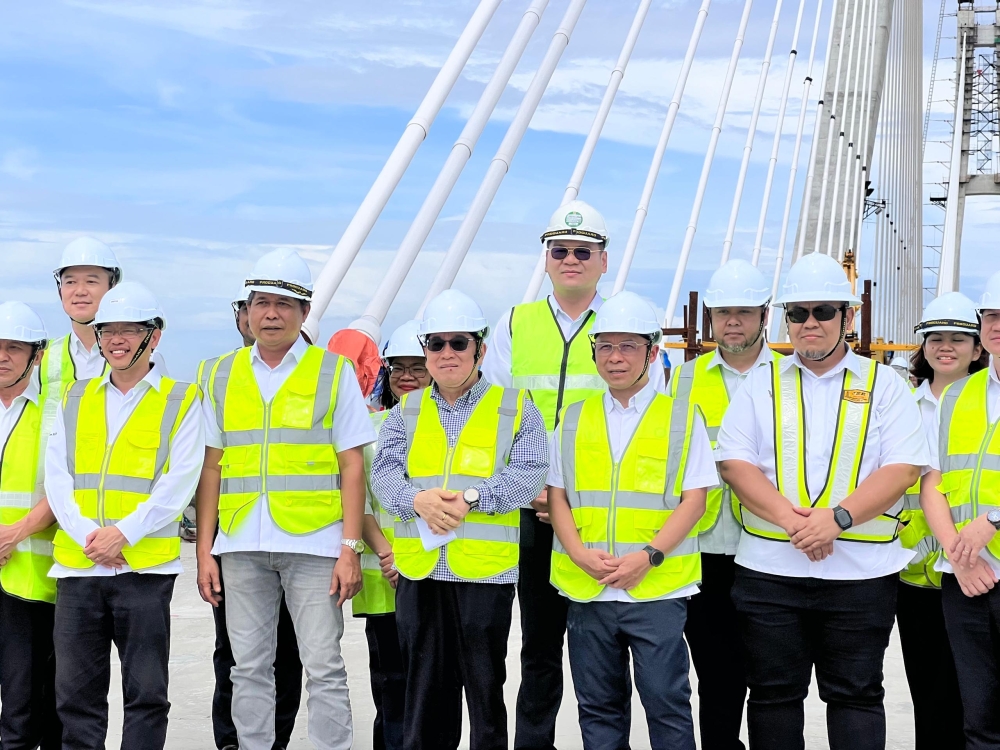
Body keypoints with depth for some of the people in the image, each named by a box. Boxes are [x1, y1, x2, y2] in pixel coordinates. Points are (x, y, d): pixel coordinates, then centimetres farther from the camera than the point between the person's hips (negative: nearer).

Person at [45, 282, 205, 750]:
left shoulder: (181, 401, 4)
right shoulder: (75, 399, 14)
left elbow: (179, 483, -5)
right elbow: (56, 478, 6)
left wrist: (123, 533, -14)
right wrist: (88, 536, -9)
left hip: (145, 566, -3)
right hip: (77, 563, 3)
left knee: (146, 693, 1)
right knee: (75, 693, 6)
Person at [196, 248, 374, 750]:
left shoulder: (334, 371, 4)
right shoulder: (223, 374, 12)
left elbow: (352, 466, 0)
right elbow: (211, 467, 10)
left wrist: (351, 548, -7)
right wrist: (204, 550, 5)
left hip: (314, 542, -3)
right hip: (241, 546, 3)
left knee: (323, 668, -2)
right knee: (249, 669, 8)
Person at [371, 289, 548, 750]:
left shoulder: (515, 408, 5)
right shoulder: (406, 411, 14)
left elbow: (528, 474, -6)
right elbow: (384, 472, 4)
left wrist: (471, 497, -19)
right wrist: (418, 499, -17)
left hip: (487, 568, -3)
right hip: (419, 570, 3)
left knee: (485, 683, 4)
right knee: (425, 684, 11)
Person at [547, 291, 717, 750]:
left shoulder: (682, 418, 3)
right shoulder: (574, 419, 12)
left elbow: (694, 499, -2)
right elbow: (556, 495, 9)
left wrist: (648, 556, -14)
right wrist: (579, 553, -8)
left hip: (657, 588, -3)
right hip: (586, 589, 3)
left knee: (665, 700, -2)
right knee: (598, 705, 10)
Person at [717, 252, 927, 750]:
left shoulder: (883, 385, 7)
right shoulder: (762, 384, 10)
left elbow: (903, 468, -4)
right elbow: (734, 462, 0)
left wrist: (837, 516, -18)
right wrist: (790, 519, -15)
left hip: (861, 574, -1)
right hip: (769, 570, 1)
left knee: (856, 695, 5)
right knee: (773, 694, 8)